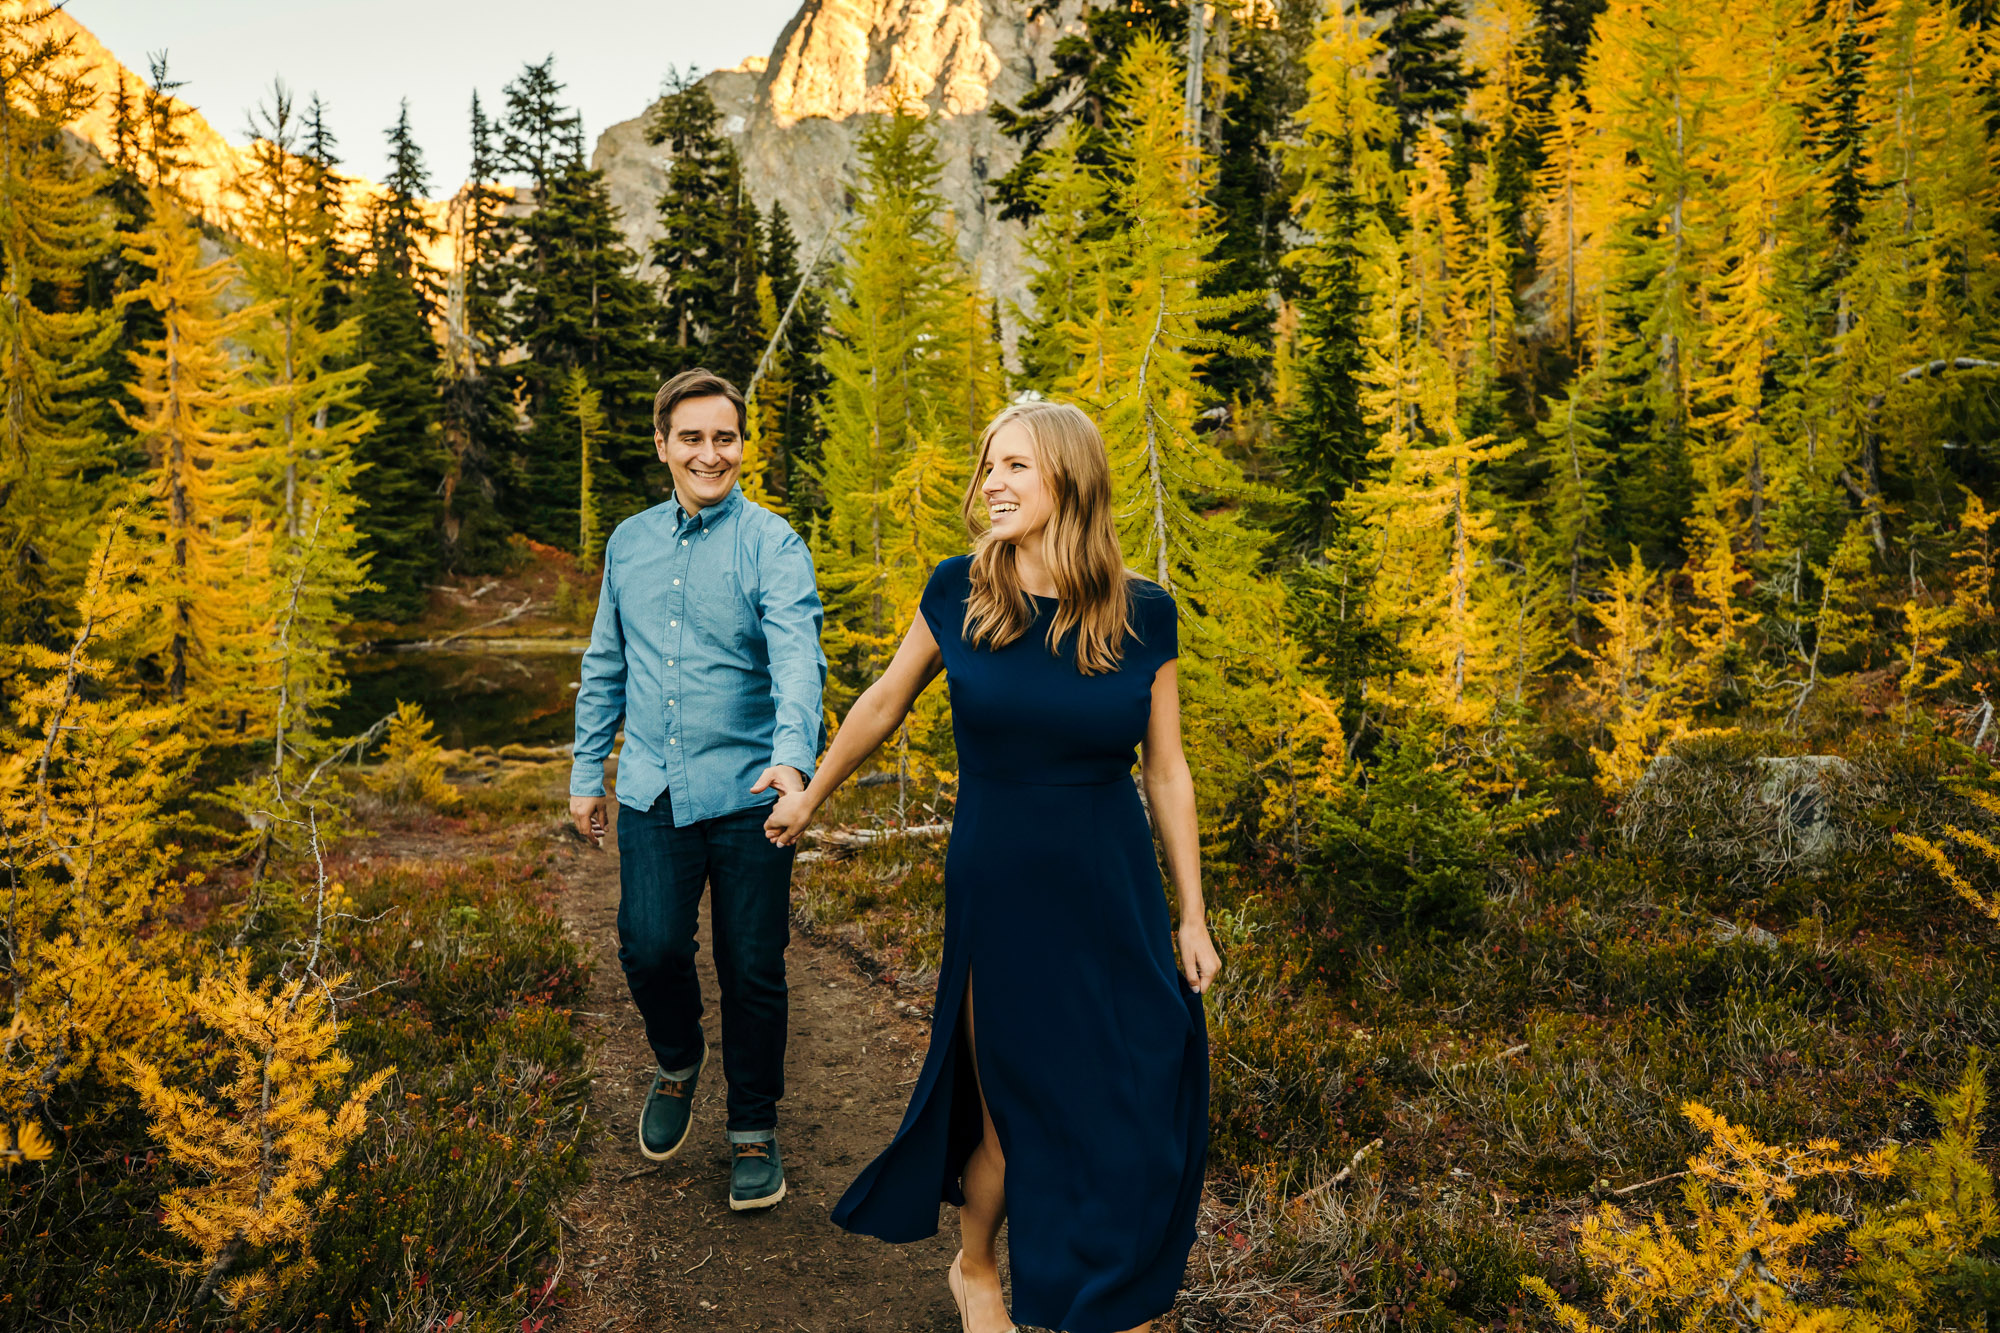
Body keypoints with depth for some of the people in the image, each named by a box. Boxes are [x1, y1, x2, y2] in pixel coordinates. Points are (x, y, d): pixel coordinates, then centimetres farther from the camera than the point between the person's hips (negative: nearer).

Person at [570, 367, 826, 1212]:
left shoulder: (772, 545, -6)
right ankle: (678, 1063, 26)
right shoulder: (628, 544, 11)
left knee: (752, 972, 4)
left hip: (747, 795, -3)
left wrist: (793, 756, -38)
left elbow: (797, 657, -21)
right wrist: (587, 774, 17)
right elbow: (605, 667, 18)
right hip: (653, 793, 3)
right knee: (650, 949, -7)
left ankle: (754, 1133, 25)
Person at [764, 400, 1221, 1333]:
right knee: (1014, 1114, 11)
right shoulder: (959, 593, -7)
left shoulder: (1144, 616, -5)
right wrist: (810, 798, 19)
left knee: (1137, 1113, 9)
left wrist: (1192, 917, 3)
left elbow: (1166, 773, 2)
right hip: (998, 890, -1)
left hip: (1114, 896, 2)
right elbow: (884, 703, 9)